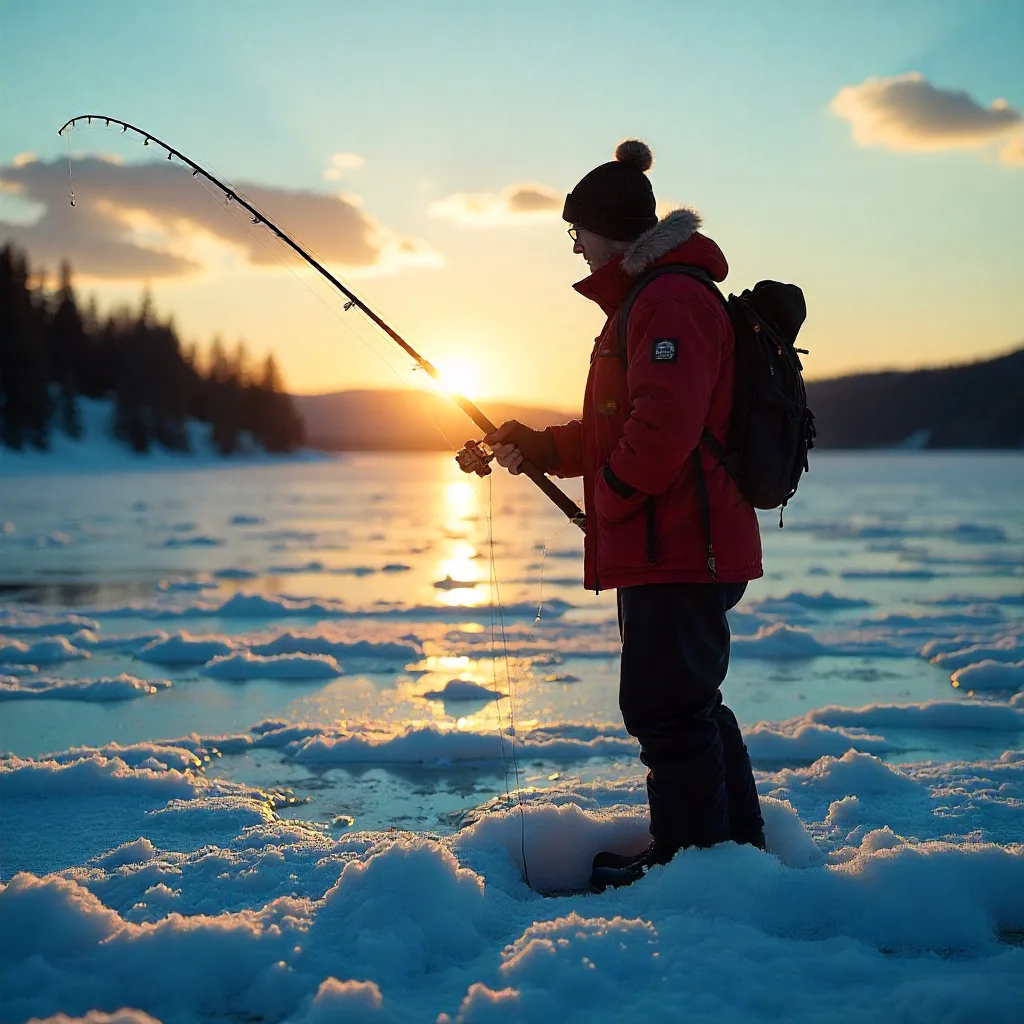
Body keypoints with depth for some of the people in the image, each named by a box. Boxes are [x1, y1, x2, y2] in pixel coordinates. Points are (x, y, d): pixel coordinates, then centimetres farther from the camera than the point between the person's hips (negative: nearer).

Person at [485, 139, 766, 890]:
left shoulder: (671, 299, -14)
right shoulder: (643, 301, 21)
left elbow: (663, 426, -25)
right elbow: (612, 432, 26)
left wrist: (609, 496, -12)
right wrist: (540, 447, 14)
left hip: (678, 549, -11)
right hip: (667, 548, 11)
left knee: (666, 704, -6)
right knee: (687, 700, 17)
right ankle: (737, 841, 27)